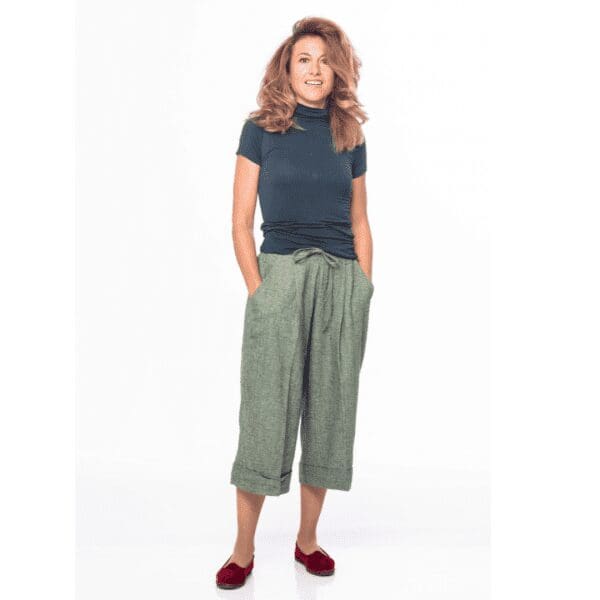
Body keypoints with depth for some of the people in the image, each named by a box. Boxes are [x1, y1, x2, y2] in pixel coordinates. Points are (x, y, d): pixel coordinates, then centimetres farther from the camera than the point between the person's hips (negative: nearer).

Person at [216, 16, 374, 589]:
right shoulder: (261, 129, 3)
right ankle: (243, 548, 10)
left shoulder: (350, 136, 11)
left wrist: (364, 290, 6)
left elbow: (360, 223, 13)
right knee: (266, 410, -2)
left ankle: (307, 538, 22)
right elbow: (241, 221, 0)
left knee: (330, 408, 7)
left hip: (343, 282, 3)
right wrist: (255, 286, -8)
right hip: (280, 273, -3)